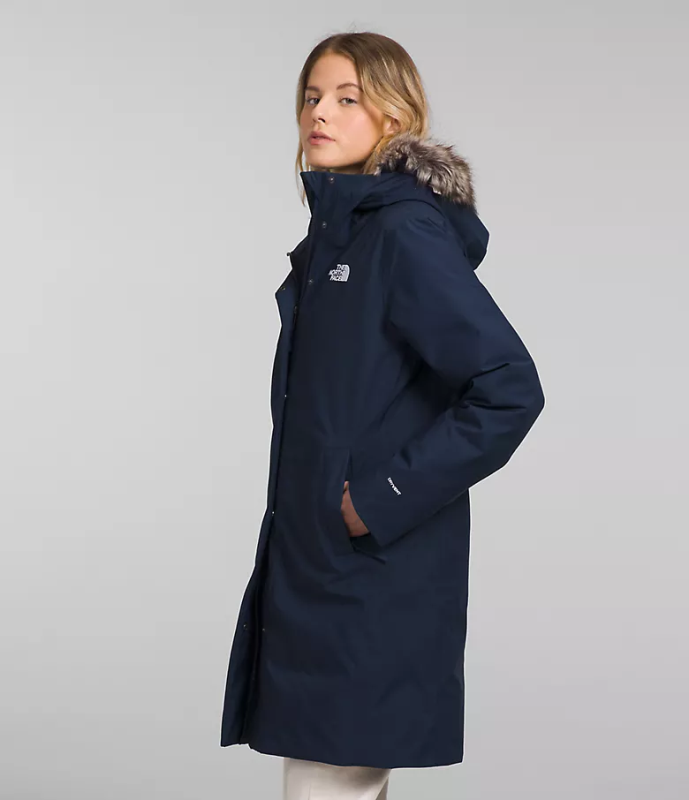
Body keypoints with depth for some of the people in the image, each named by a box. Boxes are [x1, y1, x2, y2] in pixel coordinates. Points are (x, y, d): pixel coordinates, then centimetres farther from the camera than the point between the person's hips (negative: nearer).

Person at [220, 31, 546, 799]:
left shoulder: (408, 231, -14)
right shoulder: (332, 231, 13)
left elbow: (510, 388, -22)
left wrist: (385, 501, -19)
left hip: (379, 573, -9)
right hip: (313, 566, 9)